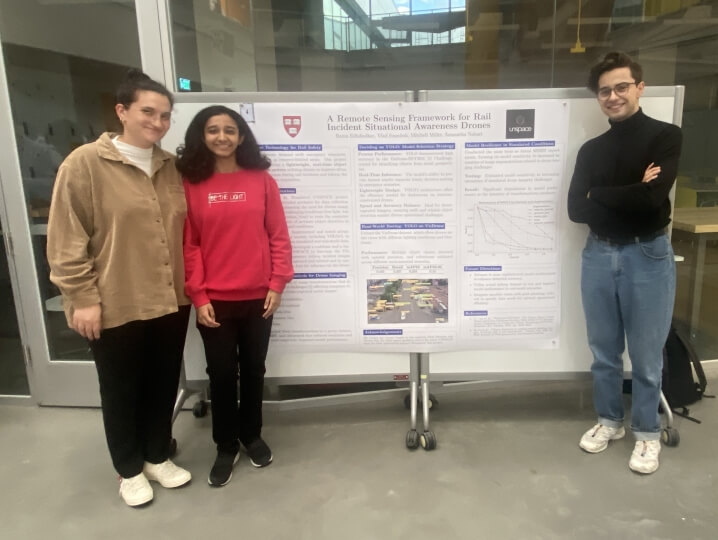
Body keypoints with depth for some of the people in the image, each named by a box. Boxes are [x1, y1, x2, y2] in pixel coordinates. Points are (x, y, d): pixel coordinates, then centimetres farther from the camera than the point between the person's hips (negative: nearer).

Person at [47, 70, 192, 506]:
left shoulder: (171, 167, 7)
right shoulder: (85, 164, -9)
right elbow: (67, 240, -10)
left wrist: (188, 284, 12)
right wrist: (82, 297, -13)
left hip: (171, 302, 5)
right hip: (116, 308, -4)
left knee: (164, 385, 17)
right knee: (121, 391, 13)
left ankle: (158, 457, 39)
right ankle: (129, 470, 34)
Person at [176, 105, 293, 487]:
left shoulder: (262, 180, 2)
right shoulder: (190, 184, 0)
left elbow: (278, 236, 1)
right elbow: (188, 245, -2)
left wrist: (277, 284, -5)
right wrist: (197, 296, -8)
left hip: (257, 296, 1)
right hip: (213, 300, -1)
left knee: (253, 369, 14)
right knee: (221, 374, 9)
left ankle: (252, 435, 34)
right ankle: (226, 446, 27)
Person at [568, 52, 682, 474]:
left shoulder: (665, 136, -4)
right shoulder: (591, 149, 9)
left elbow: (652, 197, -20)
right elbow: (576, 210, -2)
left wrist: (598, 195, -7)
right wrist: (629, 196, -12)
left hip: (648, 256, -4)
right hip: (599, 256, 4)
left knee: (646, 356, 7)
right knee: (604, 351, 14)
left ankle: (648, 433, 27)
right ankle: (609, 420, 33)